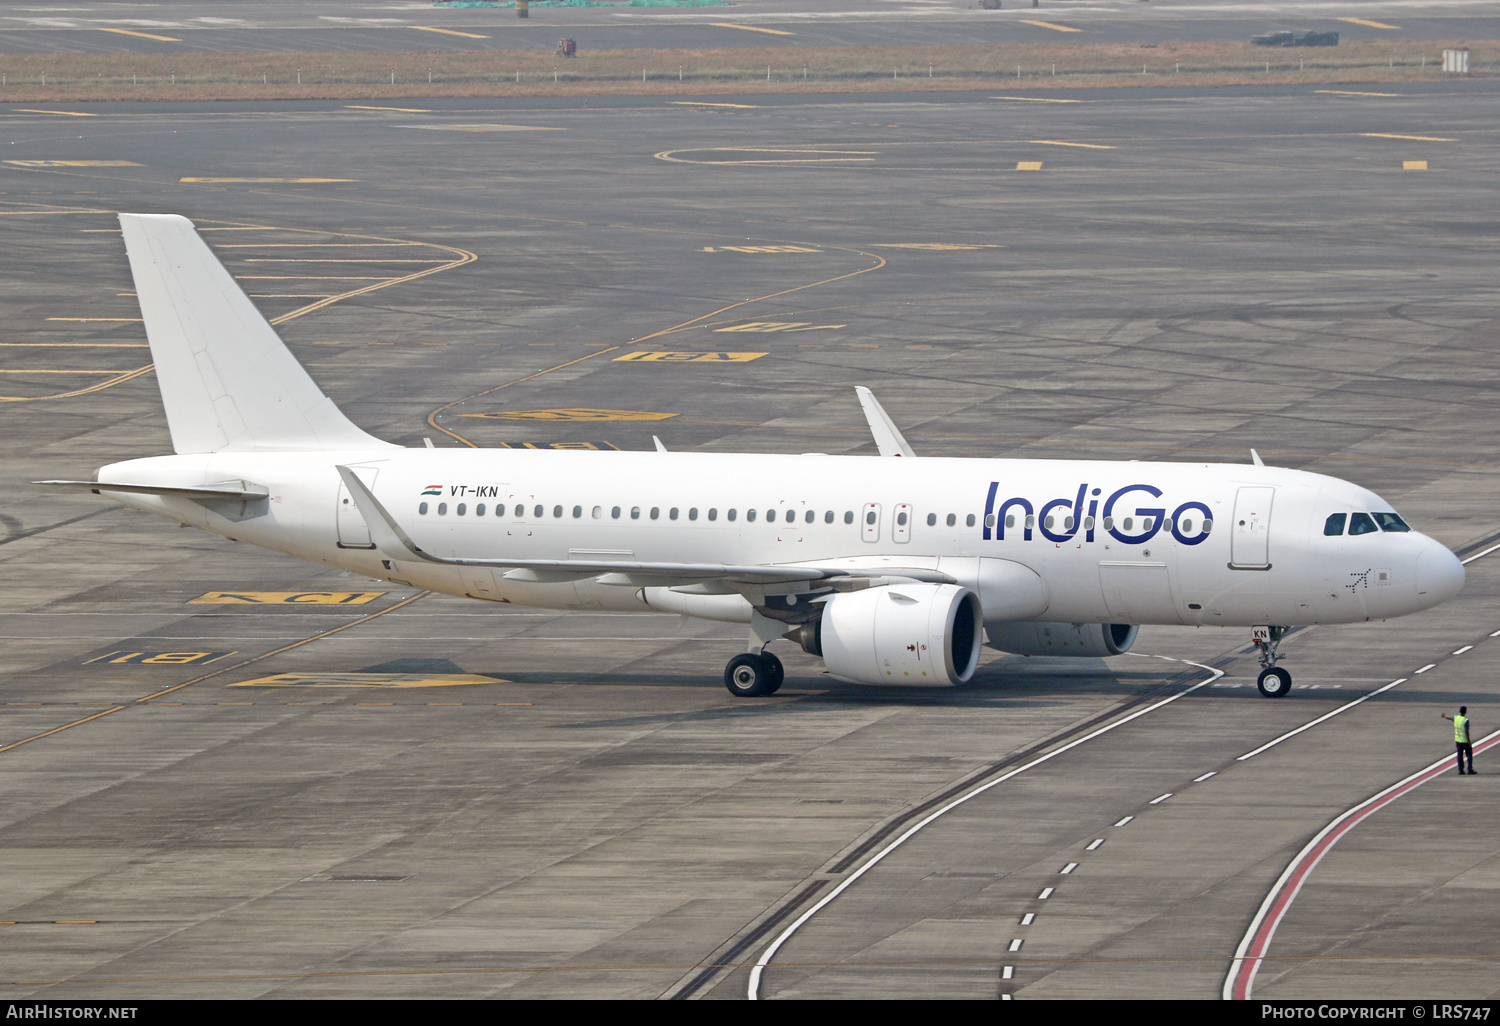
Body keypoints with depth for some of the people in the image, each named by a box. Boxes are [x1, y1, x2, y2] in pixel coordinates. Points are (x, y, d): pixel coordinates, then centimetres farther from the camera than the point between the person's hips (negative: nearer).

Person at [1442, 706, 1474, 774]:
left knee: (1460, 755, 11)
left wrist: (1444, 716, 47)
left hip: (1457, 740, 6)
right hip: (1465, 740, -6)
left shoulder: (1456, 718, 1)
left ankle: (1460, 769, 10)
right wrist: (1469, 742, -14)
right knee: (1469, 755, 3)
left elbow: (1448, 718, 23)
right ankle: (1470, 769, -2)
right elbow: (1466, 732, -19)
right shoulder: (1465, 720, -18)